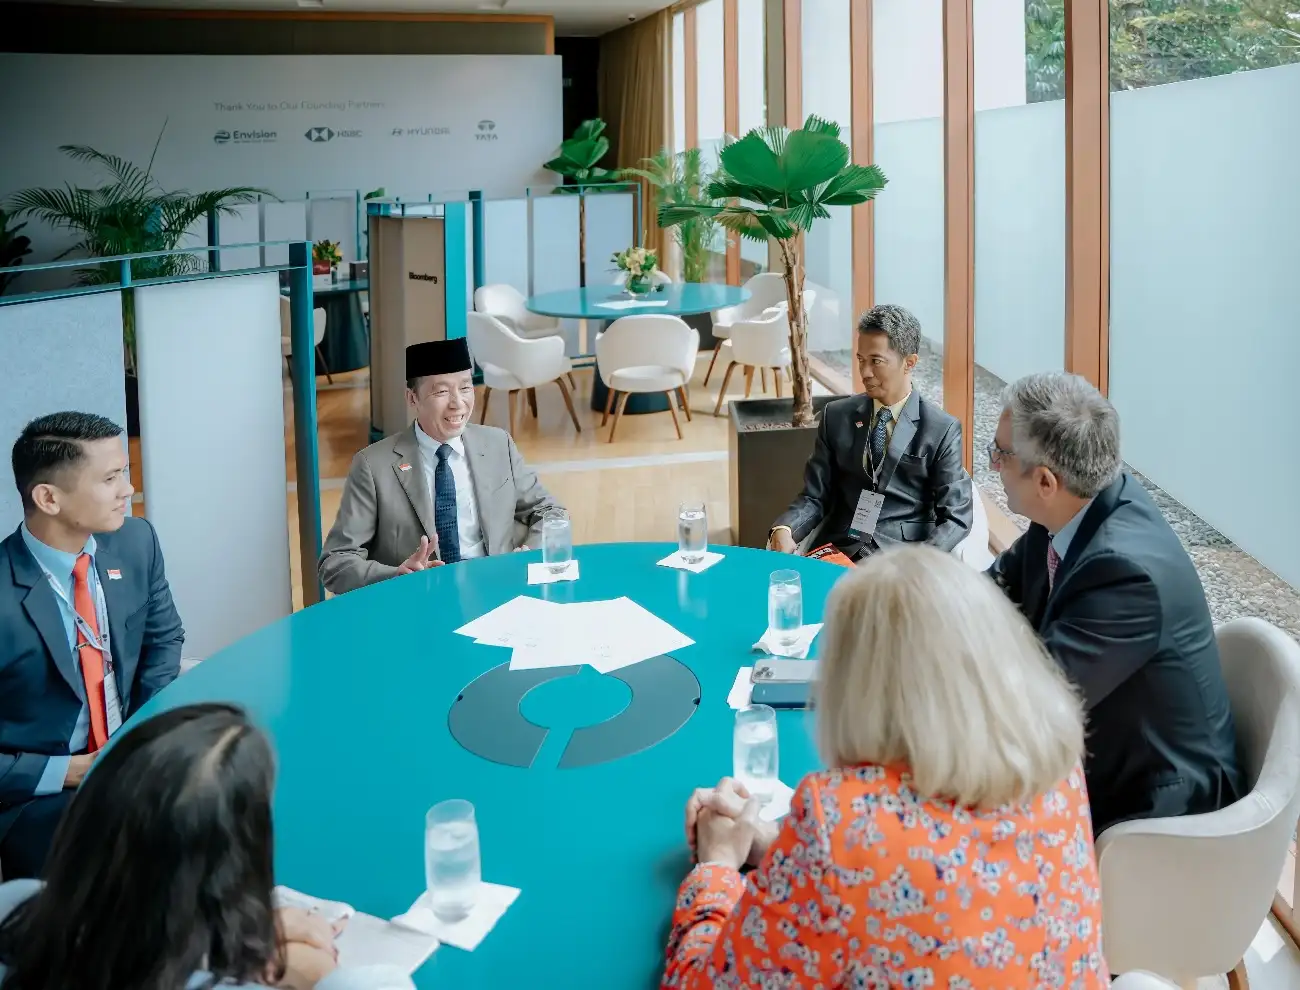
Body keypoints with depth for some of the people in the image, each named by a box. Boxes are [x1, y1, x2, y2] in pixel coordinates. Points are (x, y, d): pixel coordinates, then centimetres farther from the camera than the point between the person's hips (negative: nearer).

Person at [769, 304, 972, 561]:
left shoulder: (942, 429, 1)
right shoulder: (836, 416, 10)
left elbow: (956, 518, -2)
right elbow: (814, 496, 9)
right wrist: (783, 530, -12)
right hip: (836, 554, 2)